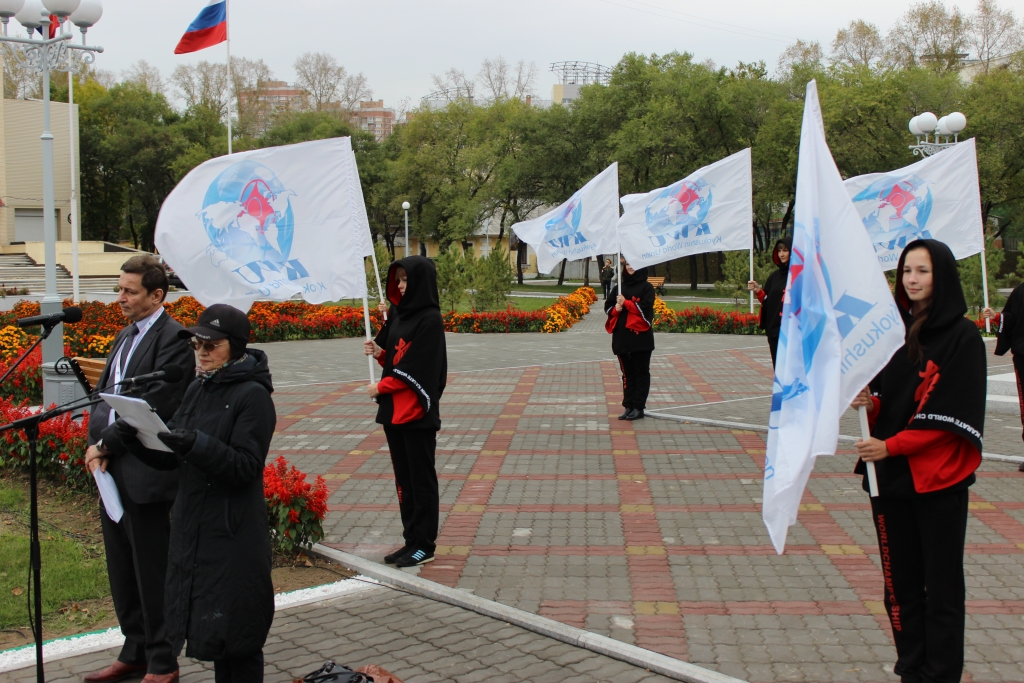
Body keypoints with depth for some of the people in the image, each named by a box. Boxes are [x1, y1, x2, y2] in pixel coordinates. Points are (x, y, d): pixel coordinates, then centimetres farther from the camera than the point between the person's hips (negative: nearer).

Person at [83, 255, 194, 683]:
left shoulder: (173, 339, -13)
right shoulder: (125, 336, 15)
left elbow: (153, 406, -19)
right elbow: (103, 393, 16)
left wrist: (105, 445, -12)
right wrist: (95, 442, 0)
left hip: (145, 475, -9)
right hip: (112, 471, 9)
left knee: (153, 572, 2)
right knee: (122, 571, 18)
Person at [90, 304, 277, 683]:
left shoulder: (252, 395, -11)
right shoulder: (197, 389, 11)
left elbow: (245, 467, -18)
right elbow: (169, 459, 10)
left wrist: (197, 445, -31)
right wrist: (134, 439, -8)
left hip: (234, 534, -7)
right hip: (191, 528, 7)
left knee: (236, 639, 2)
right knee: (210, 632, 16)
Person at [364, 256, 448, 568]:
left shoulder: (429, 320, -14)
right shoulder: (398, 314, 10)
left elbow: (416, 369, -18)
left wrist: (381, 387, -10)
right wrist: (378, 352, -4)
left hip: (418, 413, -8)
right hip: (394, 411, 8)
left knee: (421, 480, 2)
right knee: (404, 480, 13)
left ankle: (425, 545, 11)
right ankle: (411, 540, 23)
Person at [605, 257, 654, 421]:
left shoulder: (646, 287, -1)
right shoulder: (618, 288, 13)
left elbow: (645, 308, -12)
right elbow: (608, 307, 11)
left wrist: (625, 303, -13)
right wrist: (616, 309, -9)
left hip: (641, 337, -5)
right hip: (622, 337, 5)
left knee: (641, 373, 2)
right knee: (627, 373, 9)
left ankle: (639, 407, 5)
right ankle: (628, 406, 14)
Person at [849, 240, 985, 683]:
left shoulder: (962, 337, -7)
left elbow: (953, 413, -13)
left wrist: (891, 446, -18)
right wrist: (869, 403, -10)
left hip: (938, 479, -5)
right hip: (888, 476, 5)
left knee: (941, 585, 3)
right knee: (900, 584, 10)